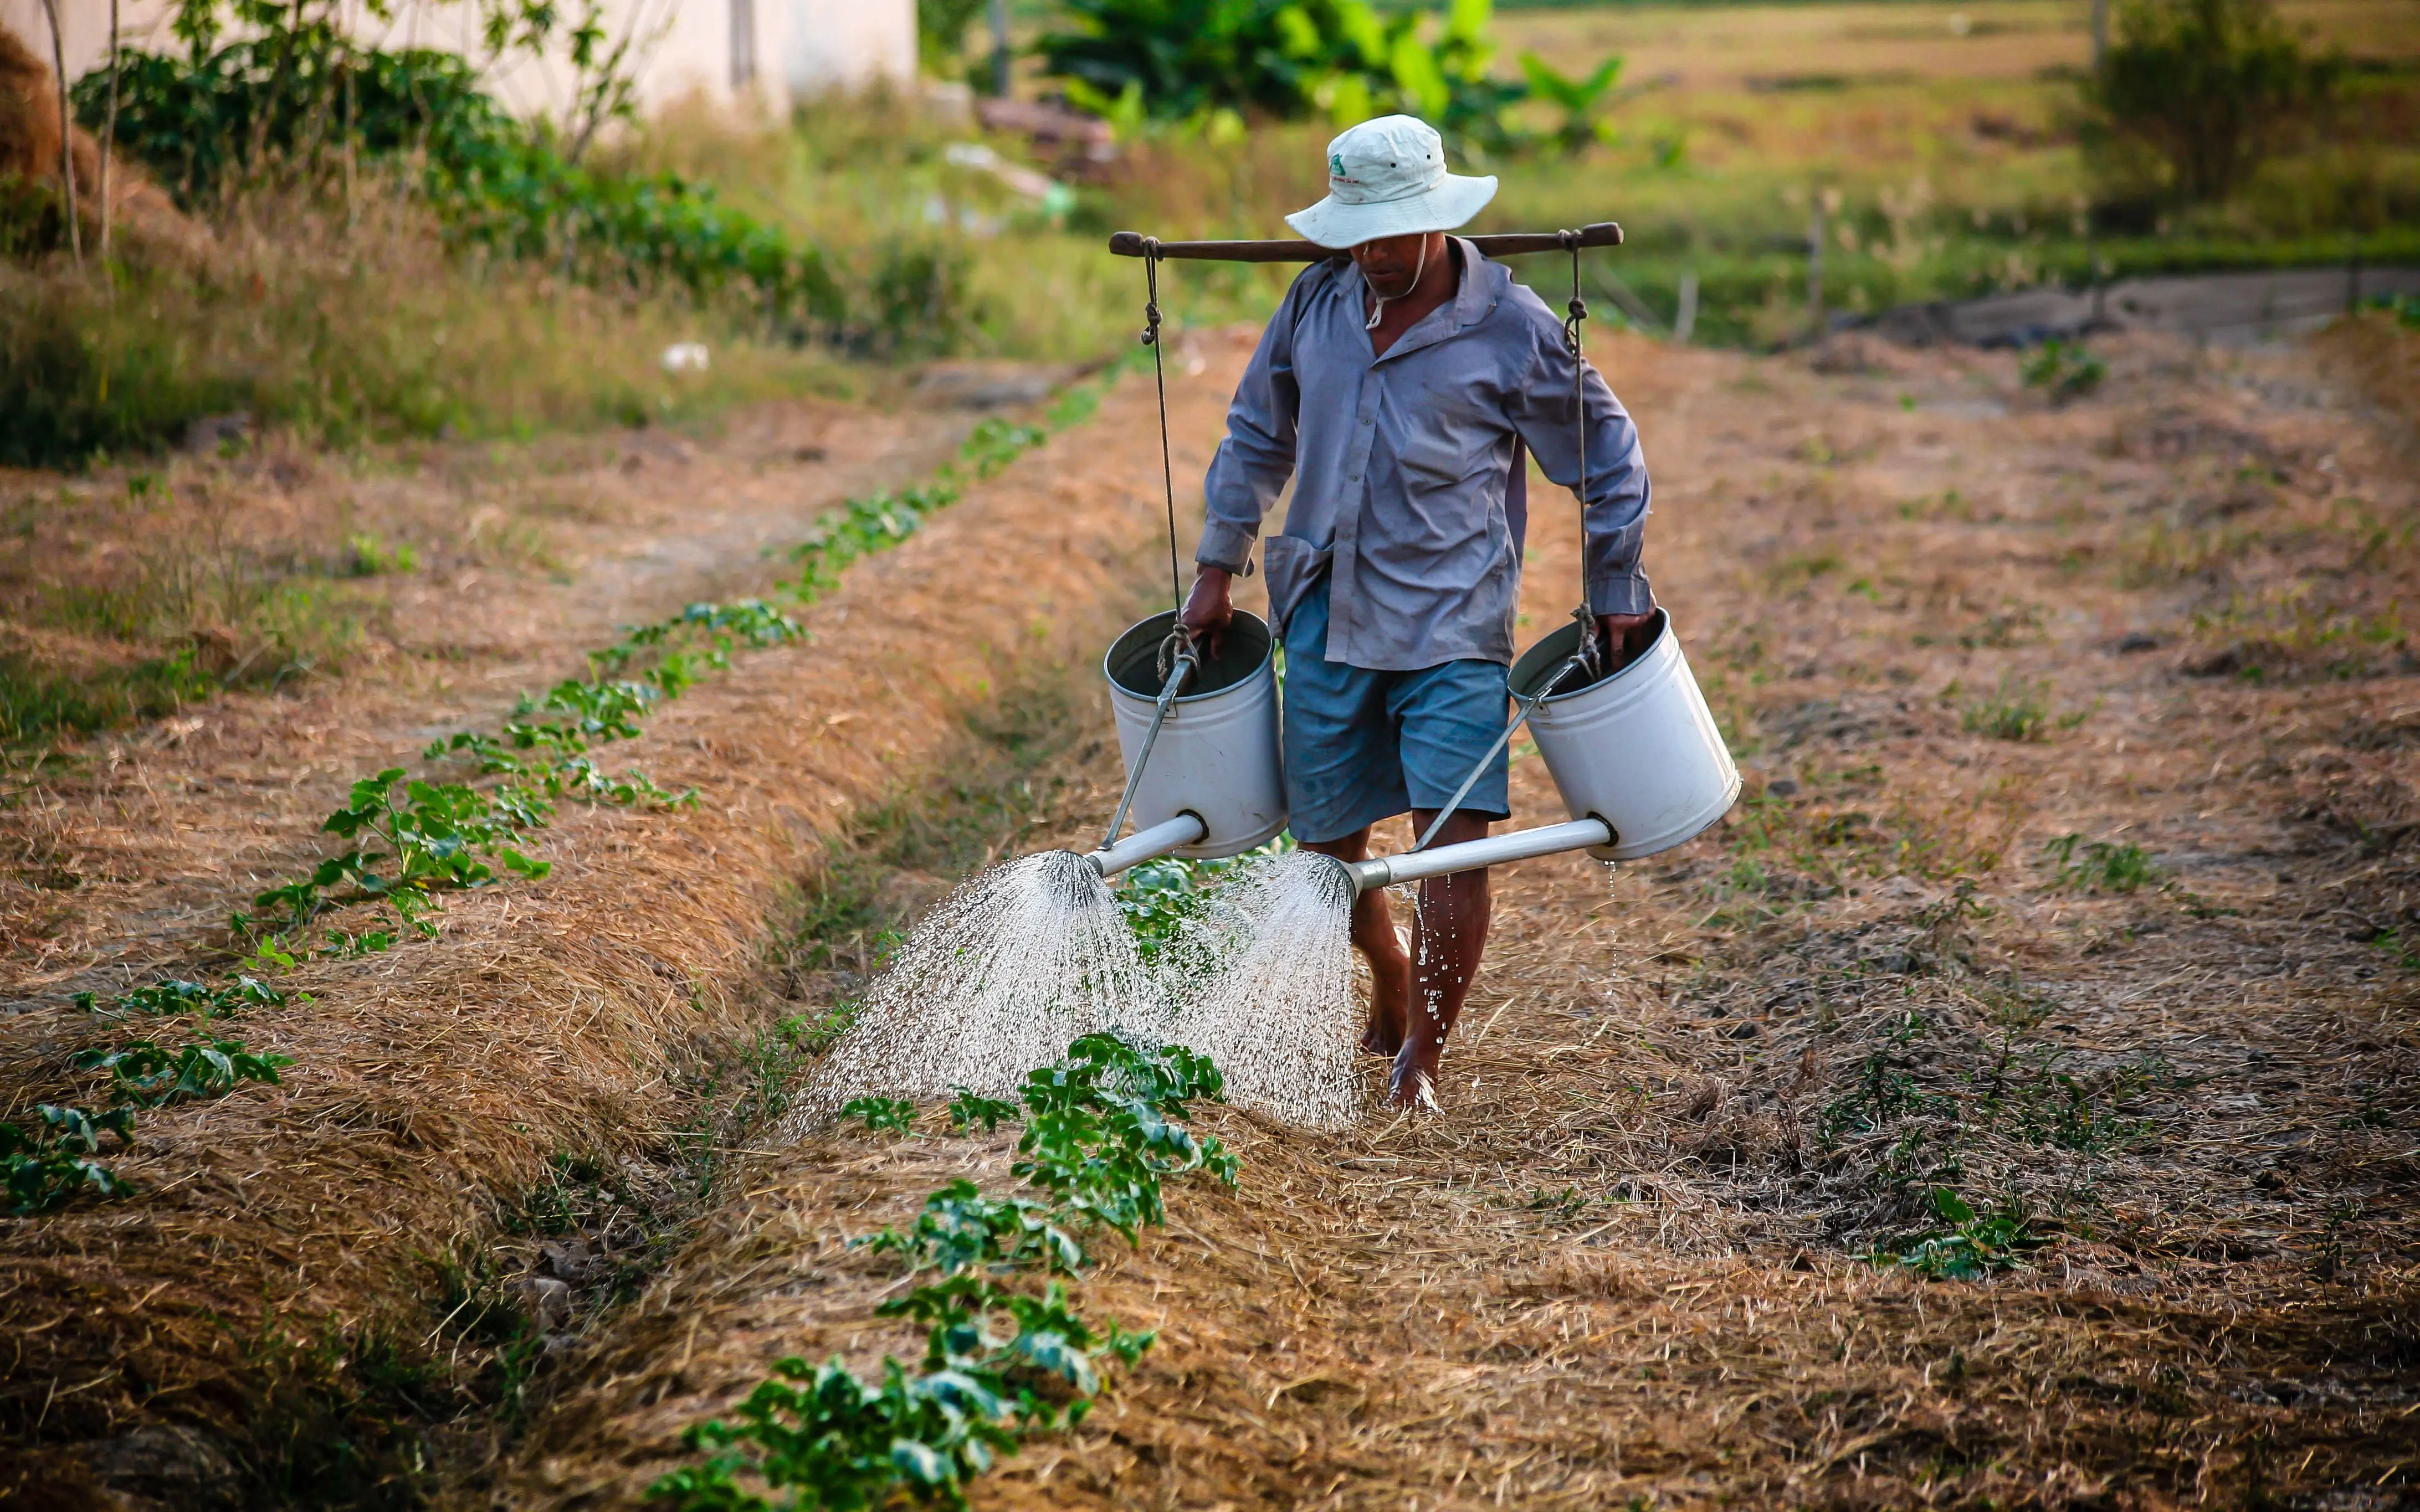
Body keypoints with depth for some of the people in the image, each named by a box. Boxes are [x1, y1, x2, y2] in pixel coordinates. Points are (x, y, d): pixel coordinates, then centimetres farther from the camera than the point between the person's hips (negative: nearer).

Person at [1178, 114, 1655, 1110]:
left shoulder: (1511, 329, -7)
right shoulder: (1317, 302, 4)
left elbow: (1605, 455, 5)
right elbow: (1258, 434, 18)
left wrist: (1616, 592, 7)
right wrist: (1218, 567, 16)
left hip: (1452, 623, -4)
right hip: (1326, 616, 4)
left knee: (1455, 835, -14)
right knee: (1327, 839, 8)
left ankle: (1423, 1056, -2)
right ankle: (1393, 998, 36)